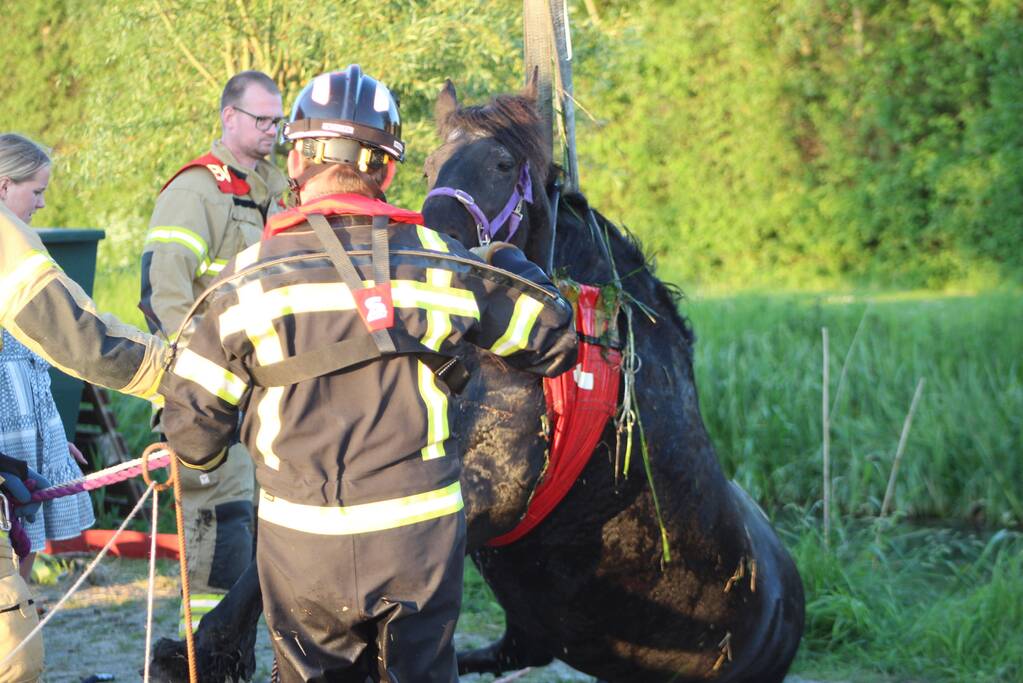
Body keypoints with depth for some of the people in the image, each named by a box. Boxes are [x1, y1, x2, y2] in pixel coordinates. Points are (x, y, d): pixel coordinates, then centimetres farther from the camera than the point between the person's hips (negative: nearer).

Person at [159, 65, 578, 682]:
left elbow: (192, 430, -4)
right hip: (421, 537, 1)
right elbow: (552, 339, 7)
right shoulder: (441, 266, -4)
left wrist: (202, 457, 21)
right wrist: (505, 262, 25)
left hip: (302, 546, -1)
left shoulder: (251, 278, -7)